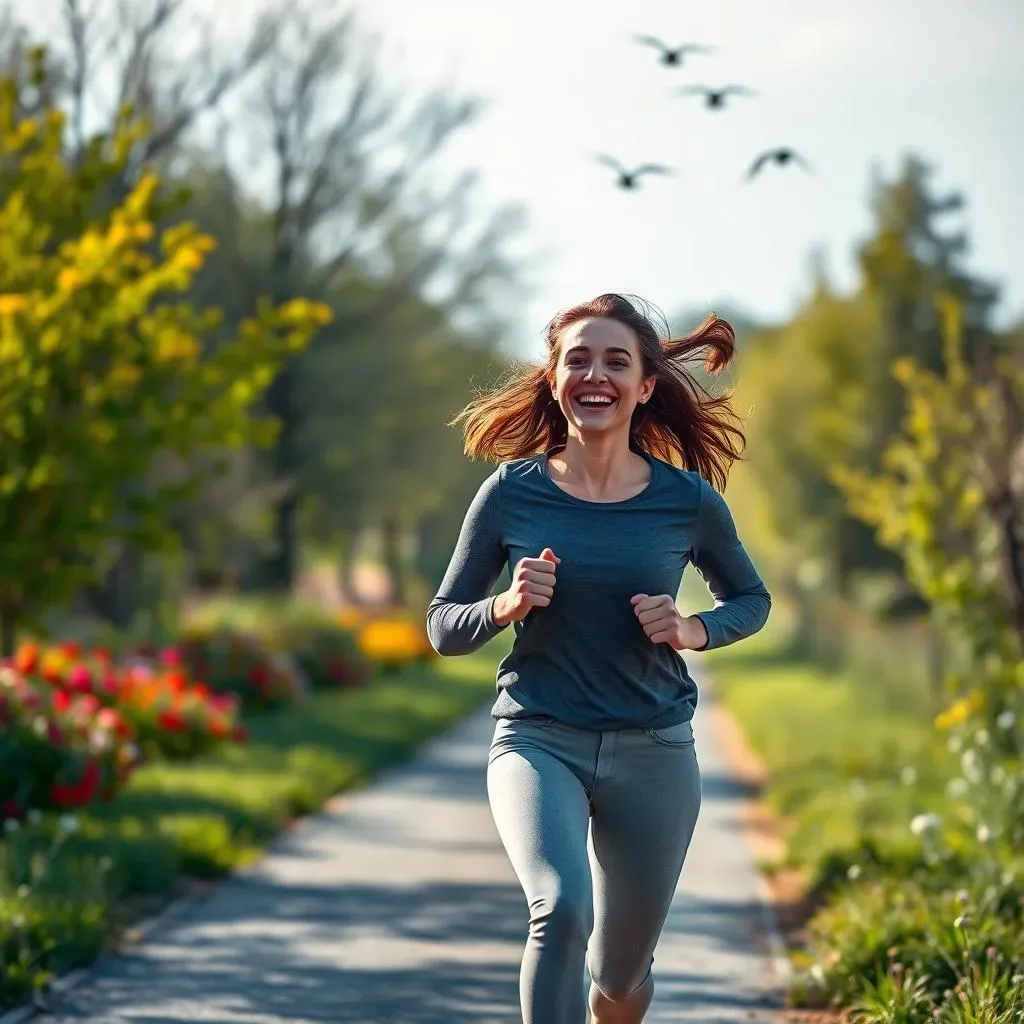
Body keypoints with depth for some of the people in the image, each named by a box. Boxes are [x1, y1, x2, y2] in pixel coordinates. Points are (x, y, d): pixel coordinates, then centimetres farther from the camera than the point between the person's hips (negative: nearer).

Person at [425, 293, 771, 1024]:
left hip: (653, 751, 2)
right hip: (540, 741, -2)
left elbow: (751, 599, 13)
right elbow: (443, 628, 4)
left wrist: (694, 630, -8)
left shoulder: (688, 500, -4)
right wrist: (508, 605, -17)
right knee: (561, 908, -31)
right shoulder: (513, 492, -5)